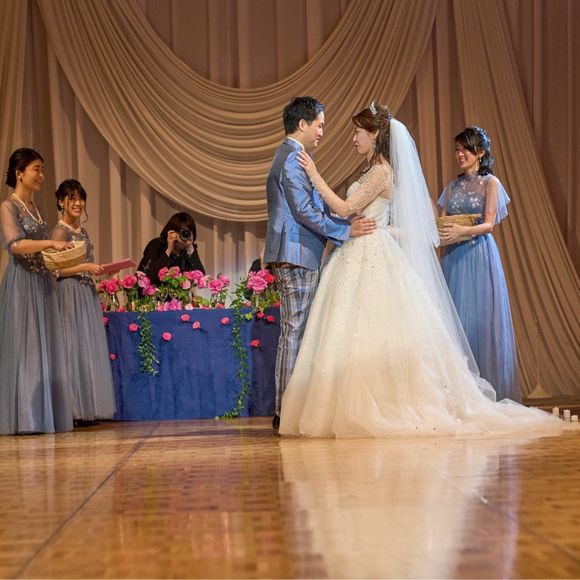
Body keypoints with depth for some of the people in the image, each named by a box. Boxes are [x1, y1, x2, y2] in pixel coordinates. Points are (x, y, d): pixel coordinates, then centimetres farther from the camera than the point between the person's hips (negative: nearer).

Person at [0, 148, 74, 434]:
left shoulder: (34, 207, 17)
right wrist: (50, 243, -26)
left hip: (42, 284, 8)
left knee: (45, 347, 5)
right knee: (24, 348, -7)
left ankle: (42, 416, 8)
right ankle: (24, 418, -4)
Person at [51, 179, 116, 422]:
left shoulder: (82, 230, 17)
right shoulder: (60, 231, -8)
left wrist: (98, 270, 9)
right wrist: (86, 267, -17)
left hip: (87, 293, 8)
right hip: (70, 293, -8)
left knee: (89, 348, 5)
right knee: (73, 346, -9)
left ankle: (85, 408, 8)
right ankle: (72, 410, -6)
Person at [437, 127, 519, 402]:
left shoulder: (490, 182, 1)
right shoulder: (452, 187, 15)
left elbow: (489, 224, -10)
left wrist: (462, 230, -26)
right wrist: (440, 232, -5)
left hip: (480, 255, -4)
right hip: (453, 258, 4)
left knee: (481, 317, -5)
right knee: (455, 318, 1)